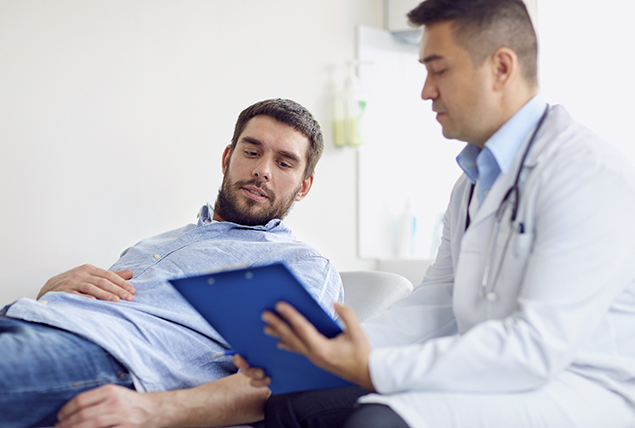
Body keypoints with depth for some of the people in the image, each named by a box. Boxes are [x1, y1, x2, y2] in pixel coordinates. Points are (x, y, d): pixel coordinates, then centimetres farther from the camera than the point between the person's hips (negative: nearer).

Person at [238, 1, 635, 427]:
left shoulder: (591, 175, -15)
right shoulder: (472, 184, 16)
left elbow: (536, 346, -23)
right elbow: (431, 308, 12)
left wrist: (374, 370, -25)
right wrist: (315, 351, -2)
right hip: (489, 383, 8)